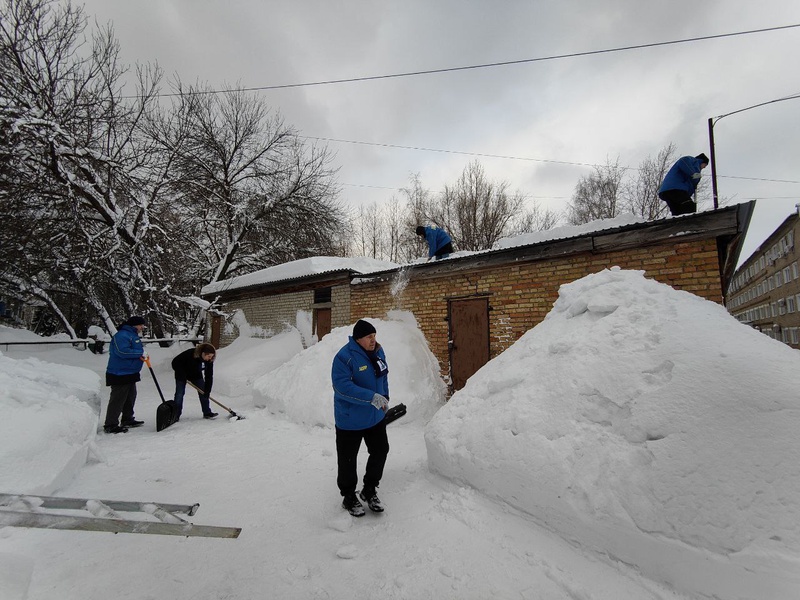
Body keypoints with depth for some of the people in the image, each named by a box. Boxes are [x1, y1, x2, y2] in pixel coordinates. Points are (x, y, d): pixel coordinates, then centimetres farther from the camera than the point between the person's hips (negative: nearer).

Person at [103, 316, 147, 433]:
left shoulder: (134, 336, 17)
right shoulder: (122, 335, -17)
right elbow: (123, 351, -27)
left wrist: (142, 355, 5)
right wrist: (140, 354, -19)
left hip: (130, 373, 11)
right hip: (120, 374, -11)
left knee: (130, 397, 18)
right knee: (117, 399, -6)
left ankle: (128, 420, 30)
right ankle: (110, 425, 2)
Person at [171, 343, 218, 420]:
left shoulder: (209, 361, -24)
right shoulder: (189, 354, -37)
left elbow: (209, 376, -19)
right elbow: (175, 362, -25)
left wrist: (207, 390, -22)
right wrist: (182, 375, -25)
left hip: (196, 375, 4)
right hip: (182, 374, -4)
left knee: (203, 392, -1)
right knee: (179, 393, -5)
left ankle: (207, 413, 7)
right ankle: (175, 415, 7)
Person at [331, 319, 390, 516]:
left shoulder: (377, 351, 0)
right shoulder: (344, 357, -24)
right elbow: (342, 386, -31)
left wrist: (384, 397, 4)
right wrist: (371, 397, -35)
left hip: (375, 417, 7)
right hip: (350, 420, -7)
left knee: (380, 451, 16)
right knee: (348, 460, 10)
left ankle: (369, 491, 38)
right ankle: (349, 497, 33)